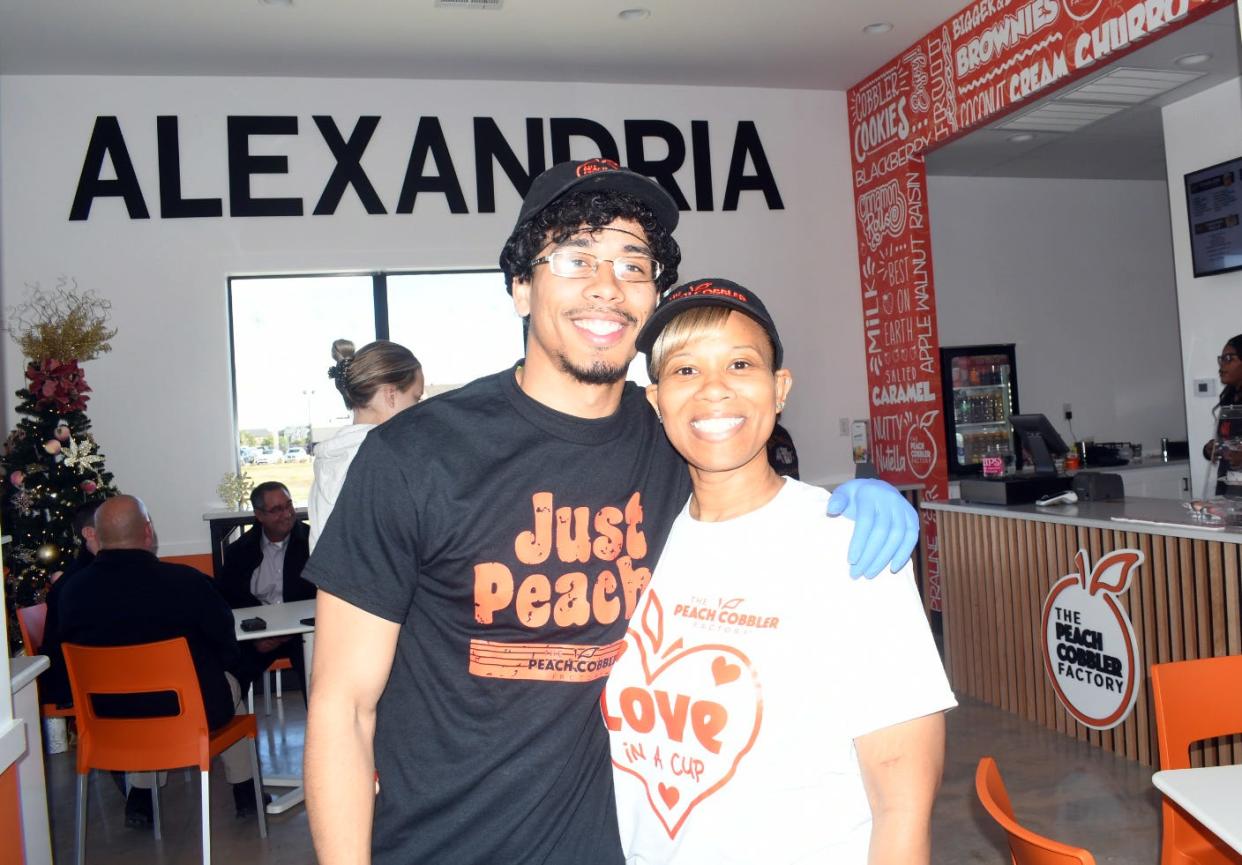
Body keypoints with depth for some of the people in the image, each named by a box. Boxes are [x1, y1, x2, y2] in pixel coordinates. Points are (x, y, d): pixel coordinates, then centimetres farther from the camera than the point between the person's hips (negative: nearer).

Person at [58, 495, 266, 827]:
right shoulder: (186, 581, -22)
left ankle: (140, 798, 35)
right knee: (229, 684, 28)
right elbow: (228, 651, -10)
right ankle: (244, 791, 37)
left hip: (111, 719, 4)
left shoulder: (74, 591, -13)